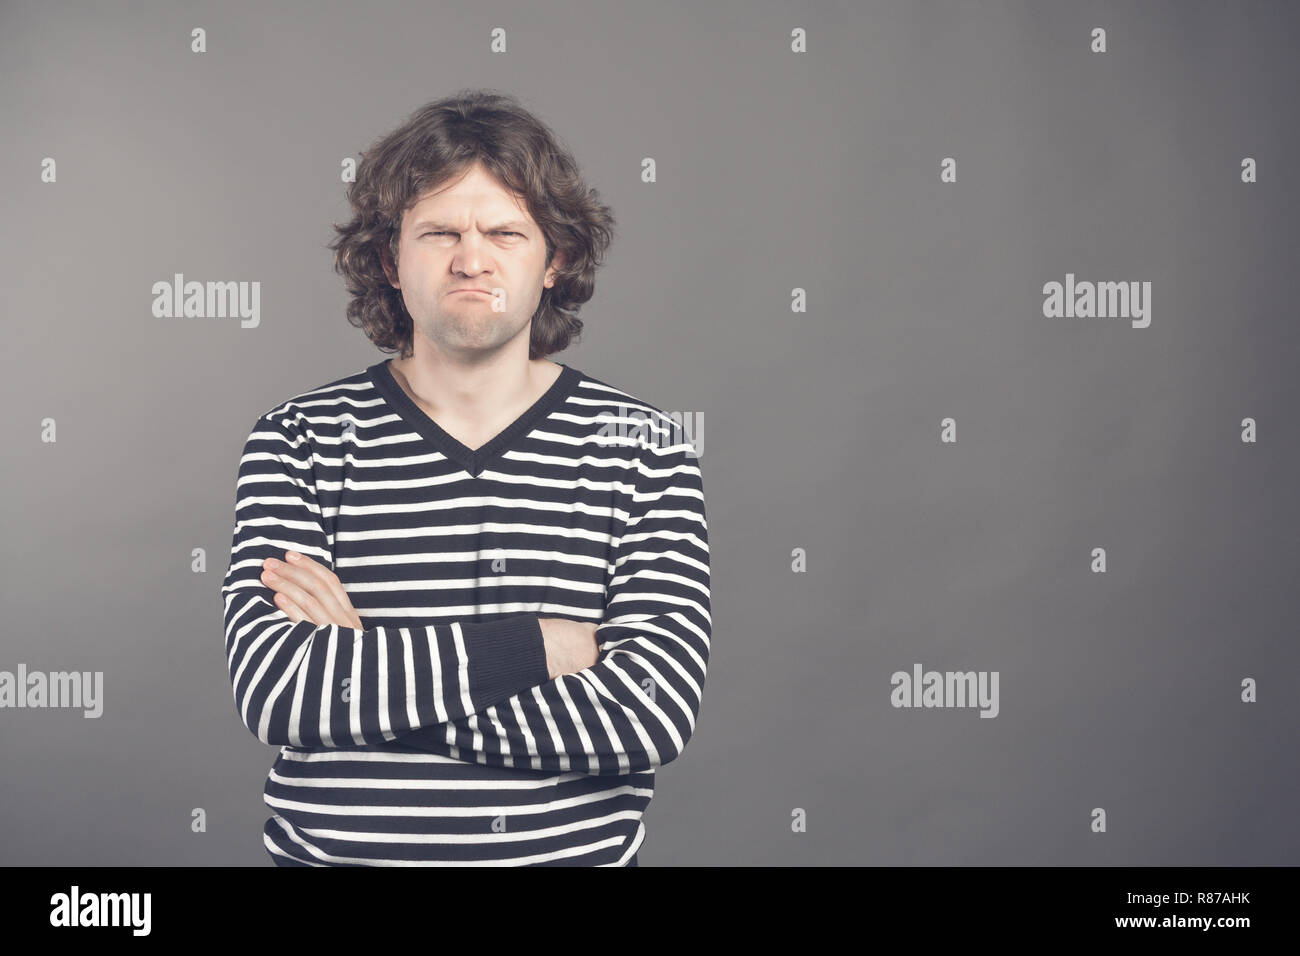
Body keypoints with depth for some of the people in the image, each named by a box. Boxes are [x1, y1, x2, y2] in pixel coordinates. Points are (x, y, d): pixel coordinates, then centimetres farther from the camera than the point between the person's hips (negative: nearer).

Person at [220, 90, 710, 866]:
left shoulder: (643, 447, -6)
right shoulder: (301, 441, -5)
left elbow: (652, 714, -18)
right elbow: (272, 687, -18)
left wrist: (360, 661, -18)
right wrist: (535, 647, -19)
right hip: (333, 848, 0)